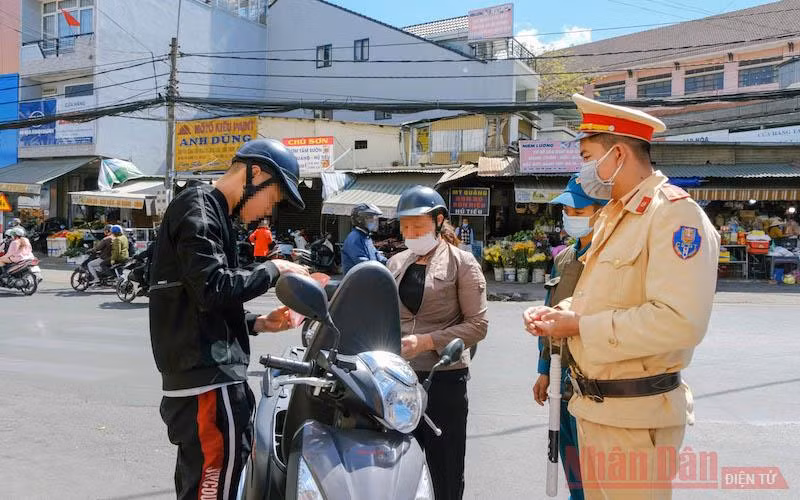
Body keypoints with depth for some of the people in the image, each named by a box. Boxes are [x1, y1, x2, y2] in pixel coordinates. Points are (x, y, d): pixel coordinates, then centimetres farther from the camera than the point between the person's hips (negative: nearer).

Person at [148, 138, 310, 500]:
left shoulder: (212, 212, 24)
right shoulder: (197, 208, -7)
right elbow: (213, 288, -21)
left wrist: (258, 323, 11)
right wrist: (273, 270, -8)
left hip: (203, 374, 10)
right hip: (208, 378, -10)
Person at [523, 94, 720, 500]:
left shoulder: (675, 213, -17)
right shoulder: (612, 216, 14)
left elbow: (680, 321, -28)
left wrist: (579, 326, -21)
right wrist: (556, 314, 2)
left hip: (637, 415, -9)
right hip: (593, 406, 9)